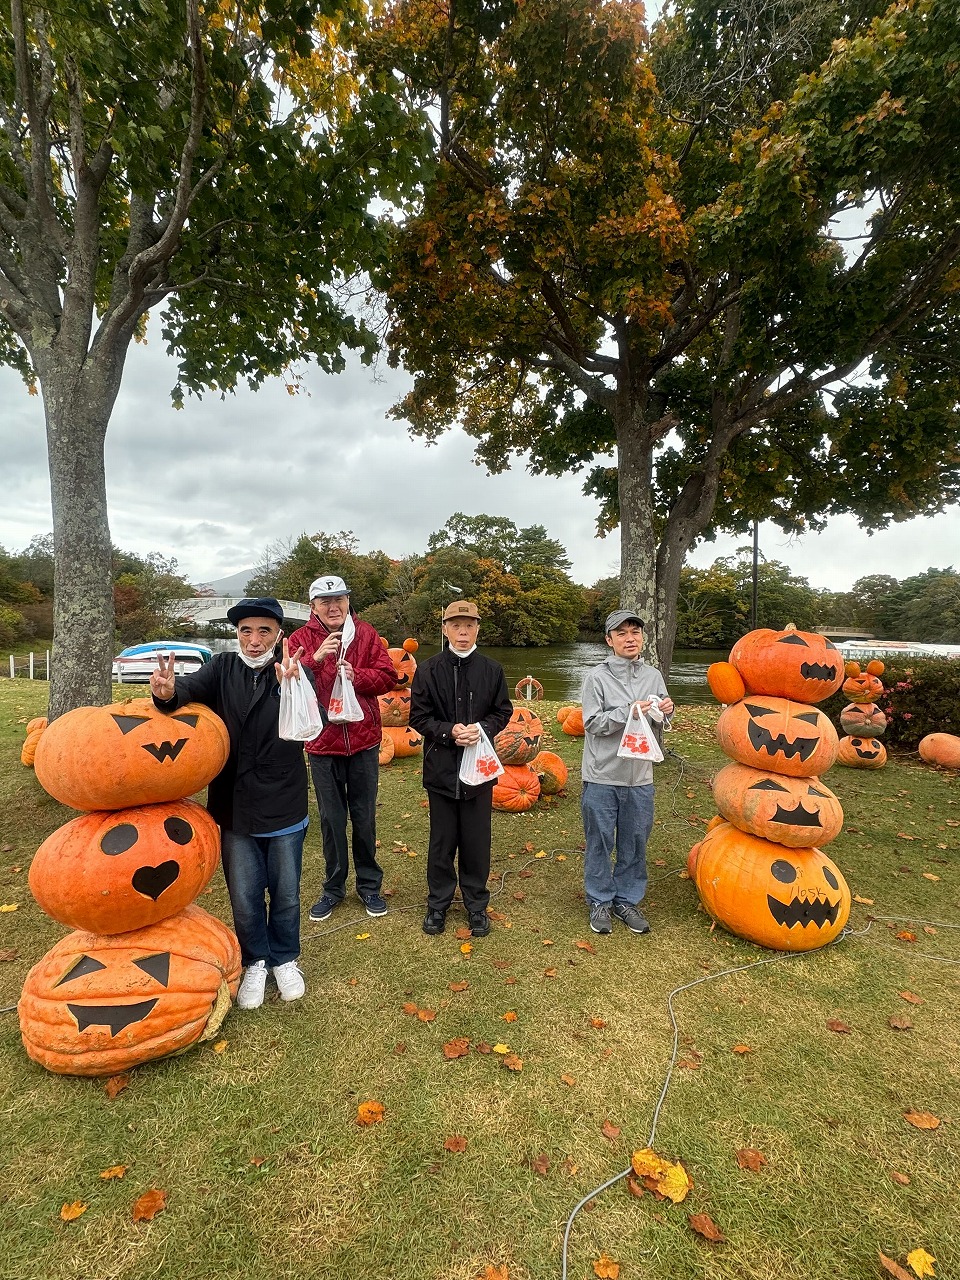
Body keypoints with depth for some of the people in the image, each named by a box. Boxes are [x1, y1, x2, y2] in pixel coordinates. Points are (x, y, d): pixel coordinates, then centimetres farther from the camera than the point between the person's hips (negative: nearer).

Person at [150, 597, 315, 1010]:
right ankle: (255, 962, 40)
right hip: (234, 808, 2)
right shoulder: (222, 668, -3)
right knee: (244, 897, 15)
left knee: (286, 893, 16)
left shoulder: (294, 672, -12)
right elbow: (193, 686, -22)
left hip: (284, 808, -1)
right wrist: (168, 691, -46)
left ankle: (284, 959, 41)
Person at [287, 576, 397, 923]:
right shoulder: (301, 639, -1)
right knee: (331, 819, 13)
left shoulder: (365, 634, 1)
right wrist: (316, 657, -26)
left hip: (363, 741, 0)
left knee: (364, 818, 13)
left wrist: (357, 676, -20)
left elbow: (388, 675, -3)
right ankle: (334, 888, 32)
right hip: (322, 742, 0)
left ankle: (369, 885, 32)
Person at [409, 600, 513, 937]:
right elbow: (418, 717, -2)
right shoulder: (428, 669, -4)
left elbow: (503, 711, 6)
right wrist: (449, 731, -17)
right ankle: (438, 904, 31)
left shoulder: (492, 669, 0)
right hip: (441, 767, -1)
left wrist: (482, 729, -13)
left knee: (477, 840, 11)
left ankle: (476, 905, 31)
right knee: (442, 840, 12)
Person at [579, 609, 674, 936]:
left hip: (639, 777, 4)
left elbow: (659, 723, 12)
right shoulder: (597, 677, -7)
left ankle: (627, 900, 32)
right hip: (602, 777, -3)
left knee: (635, 842, 14)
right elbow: (592, 723, -11)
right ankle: (600, 902, 27)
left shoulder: (653, 676, 6)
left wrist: (666, 710, -9)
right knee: (600, 842, 9)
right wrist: (628, 712, -22)